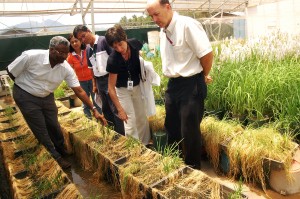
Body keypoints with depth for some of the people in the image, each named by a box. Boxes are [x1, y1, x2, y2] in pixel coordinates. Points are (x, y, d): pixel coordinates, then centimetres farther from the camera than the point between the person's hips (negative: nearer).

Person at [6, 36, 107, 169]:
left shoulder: (66, 68, -18)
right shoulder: (31, 56, -29)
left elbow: (79, 91, -17)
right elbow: (11, 72, -14)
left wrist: (94, 110, -23)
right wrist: (28, 86, -3)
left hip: (46, 97, 4)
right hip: (25, 96, -4)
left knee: (54, 126, 13)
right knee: (41, 130, 1)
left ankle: (62, 152, 38)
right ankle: (56, 158, 19)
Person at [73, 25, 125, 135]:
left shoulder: (103, 40, -9)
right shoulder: (88, 49, 12)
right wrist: (94, 85, 18)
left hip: (110, 78, -7)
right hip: (99, 81, 7)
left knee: (115, 108, -3)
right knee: (106, 109, 16)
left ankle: (122, 134, 8)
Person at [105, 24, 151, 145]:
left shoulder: (135, 44, -19)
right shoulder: (113, 60, -30)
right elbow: (111, 88, -24)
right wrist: (120, 109, -23)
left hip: (137, 86, 4)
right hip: (123, 90, -4)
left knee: (142, 118, 11)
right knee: (130, 120, -5)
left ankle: (145, 145, 30)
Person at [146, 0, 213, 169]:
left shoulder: (187, 25, -17)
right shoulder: (163, 31, 9)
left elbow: (207, 54, -17)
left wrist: (204, 76, -2)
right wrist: (173, 80, 14)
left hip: (191, 85, -8)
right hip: (173, 84, 9)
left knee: (189, 132, 2)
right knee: (172, 128, 18)